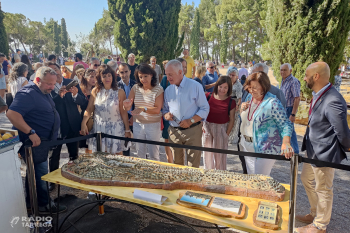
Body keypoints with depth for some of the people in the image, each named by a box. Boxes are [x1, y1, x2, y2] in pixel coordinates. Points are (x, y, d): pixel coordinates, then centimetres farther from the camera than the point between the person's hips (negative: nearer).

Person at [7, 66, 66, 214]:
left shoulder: (43, 92, 10)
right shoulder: (28, 94, -21)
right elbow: (12, 114, -31)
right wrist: (31, 133, -33)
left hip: (40, 142, 10)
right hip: (33, 142, -10)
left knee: (34, 172, 19)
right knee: (41, 173, 1)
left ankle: (30, 203, 33)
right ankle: (44, 205, 16)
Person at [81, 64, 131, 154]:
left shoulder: (119, 92, -4)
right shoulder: (95, 91, 3)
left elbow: (123, 112, -3)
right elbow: (89, 109, -1)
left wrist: (127, 130, -2)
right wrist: (83, 124, -16)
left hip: (116, 128, -2)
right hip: (98, 128, 2)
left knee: (117, 155, 5)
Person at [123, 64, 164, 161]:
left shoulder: (158, 89, -6)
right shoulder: (135, 88, 3)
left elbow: (157, 109, -12)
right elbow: (128, 107, 2)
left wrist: (143, 109, -27)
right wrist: (127, 105, -22)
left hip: (153, 124, -3)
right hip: (138, 124, 3)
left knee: (154, 155, 6)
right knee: (139, 154, 14)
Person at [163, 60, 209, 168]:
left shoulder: (195, 86, -4)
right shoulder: (168, 90, 10)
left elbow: (205, 109, -5)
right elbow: (165, 109, 18)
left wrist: (191, 121, -18)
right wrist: (166, 115, -6)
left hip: (192, 131, -4)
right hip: (174, 131, 4)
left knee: (193, 166, 0)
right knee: (177, 164, 13)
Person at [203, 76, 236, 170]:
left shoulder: (231, 102, -9)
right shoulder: (208, 96, -7)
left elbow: (231, 120, -2)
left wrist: (227, 134, -5)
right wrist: (201, 125, -4)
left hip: (221, 129, -2)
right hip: (207, 127, 2)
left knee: (220, 155, 9)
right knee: (207, 153, 15)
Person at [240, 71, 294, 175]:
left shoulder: (272, 103, -17)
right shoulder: (249, 97, 5)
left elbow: (285, 125, -17)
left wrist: (286, 143, -33)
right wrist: (242, 110, -4)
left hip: (265, 149, -7)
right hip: (248, 147, 7)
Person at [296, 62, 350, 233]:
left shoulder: (333, 101, -30)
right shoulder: (318, 95, 0)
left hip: (324, 154, -9)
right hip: (313, 150, 9)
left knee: (323, 190, 11)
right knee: (307, 180, 25)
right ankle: (315, 214, 48)